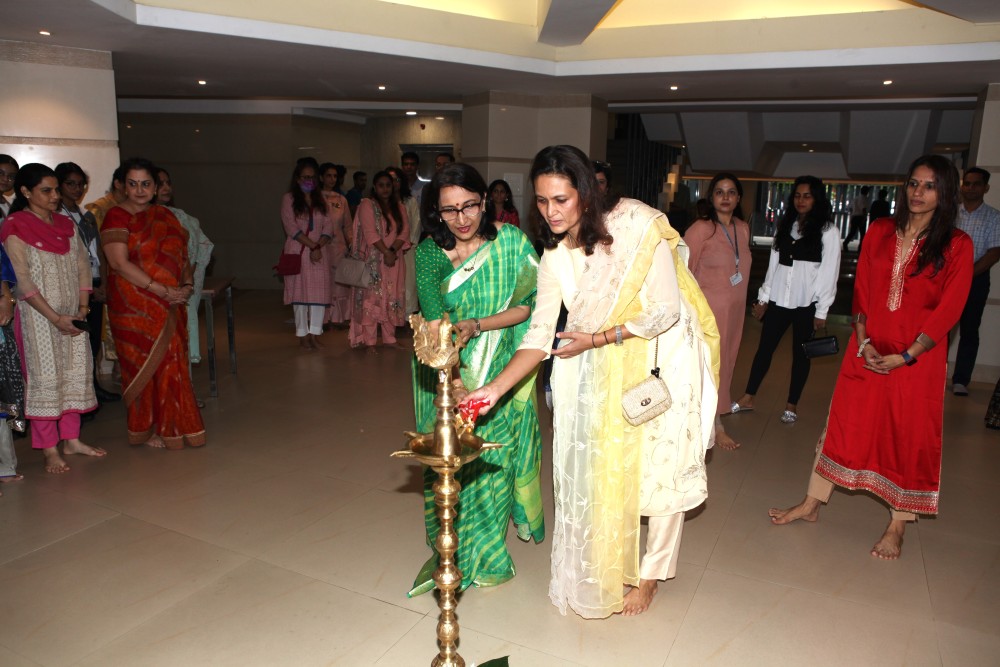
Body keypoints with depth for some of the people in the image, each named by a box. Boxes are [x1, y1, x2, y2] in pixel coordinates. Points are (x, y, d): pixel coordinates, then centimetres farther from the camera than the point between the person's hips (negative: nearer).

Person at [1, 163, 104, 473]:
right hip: (39, 314, -6)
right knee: (45, 376, -3)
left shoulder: (66, 224, 11)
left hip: (72, 314, 6)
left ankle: (72, 439, 19)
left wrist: (82, 309, -2)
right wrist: (55, 318, -15)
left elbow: (82, 267, 9)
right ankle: (49, 450, 4)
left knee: (77, 372, 8)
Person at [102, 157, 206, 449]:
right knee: (145, 365, 3)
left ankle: (171, 425, 22)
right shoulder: (117, 216, -8)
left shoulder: (165, 215, 12)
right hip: (135, 307, -6)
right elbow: (119, 262, -17)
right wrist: (161, 290, -20)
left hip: (170, 305, 6)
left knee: (173, 364, 9)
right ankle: (147, 430, 17)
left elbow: (182, 254, 15)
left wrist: (187, 284, -4)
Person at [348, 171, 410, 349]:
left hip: (394, 260, 5)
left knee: (392, 300, 5)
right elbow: (370, 233, -12)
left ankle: (390, 338, 13)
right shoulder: (367, 205, -1)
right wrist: (386, 252, -19)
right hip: (373, 260, -5)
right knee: (372, 298, -6)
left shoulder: (399, 207, 14)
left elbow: (404, 231, 2)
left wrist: (393, 251, -14)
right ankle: (369, 341, -5)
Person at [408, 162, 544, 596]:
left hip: (500, 369, -1)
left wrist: (478, 325, -24)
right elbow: (433, 317, -24)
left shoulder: (510, 242, -10)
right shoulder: (429, 252, -10)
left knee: (490, 457, 5)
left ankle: (481, 553, 27)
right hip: (446, 369, 1)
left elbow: (527, 305, -10)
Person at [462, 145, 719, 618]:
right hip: (603, 373, 4)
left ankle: (649, 575, 29)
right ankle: (605, 569, 32)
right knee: (600, 471, 9)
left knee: (659, 472, 6)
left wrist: (597, 339, -19)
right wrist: (493, 389, -19)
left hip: (663, 361, -4)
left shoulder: (636, 229, -22)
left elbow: (667, 311, -20)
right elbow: (539, 336, -8)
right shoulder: (554, 258, -7)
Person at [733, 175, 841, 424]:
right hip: (778, 299, 4)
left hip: (806, 304, -4)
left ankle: (792, 405, 19)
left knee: (800, 354, 8)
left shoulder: (828, 231, -4)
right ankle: (748, 398, 15)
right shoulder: (785, 226, 11)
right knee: (764, 348, 6)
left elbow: (829, 272, -5)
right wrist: (763, 298, 8)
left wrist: (821, 311, -8)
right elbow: (774, 264, 11)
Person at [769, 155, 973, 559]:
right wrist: (864, 341, -7)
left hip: (918, 356, -3)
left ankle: (897, 527, 19)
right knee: (845, 422, 9)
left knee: (909, 436, 5)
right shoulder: (880, 232, 5)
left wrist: (906, 356, -14)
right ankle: (812, 504, 20)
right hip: (868, 350, 3)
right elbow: (862, 290, 4)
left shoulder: (956, 246, -4)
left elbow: (948, 310, -7)